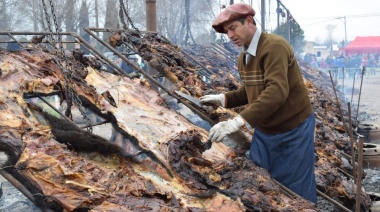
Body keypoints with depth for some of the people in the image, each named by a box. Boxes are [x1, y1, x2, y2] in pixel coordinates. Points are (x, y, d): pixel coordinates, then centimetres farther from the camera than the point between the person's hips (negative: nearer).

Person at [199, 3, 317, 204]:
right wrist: (223, 99, 0)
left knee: (295, 191, 3)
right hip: (263, 131, 8)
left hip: (293, 130, -8)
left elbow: (277, 91, -37)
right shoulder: (243, 56, 4)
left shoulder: (274, 46, -24)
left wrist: (239, 121, -43)